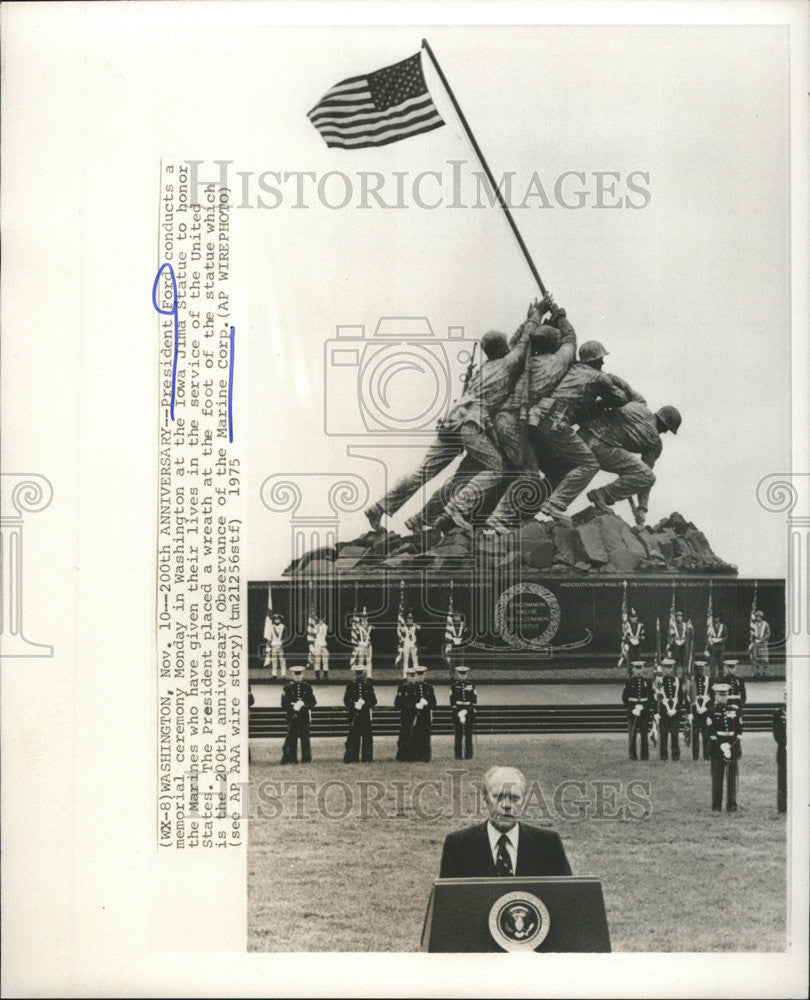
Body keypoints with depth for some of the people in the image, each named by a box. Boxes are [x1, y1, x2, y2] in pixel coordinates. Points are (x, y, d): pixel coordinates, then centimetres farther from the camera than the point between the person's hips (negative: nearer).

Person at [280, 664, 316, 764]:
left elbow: (313, 702, 6)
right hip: (292, 717, -1)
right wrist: (293, 707, -13)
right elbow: (284, 704, 1)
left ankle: (306, 759, 4)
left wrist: (303, 704, -10)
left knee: (305, 738, -1)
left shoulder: (308, 686, 9)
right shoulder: (287, 687, 4)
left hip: (304, 717, 1)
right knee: (291, 738, -2)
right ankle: (291, 759, 3)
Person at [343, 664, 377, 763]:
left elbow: (374, 701, 4)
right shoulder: (350, 685, 6)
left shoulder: (369, 685, 8)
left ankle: (366, 758, 4)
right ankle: (352, 758, 3)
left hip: (366, 715, 1)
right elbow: (346, 700, 2)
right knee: (353, 736, -2)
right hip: (354, 715, -1)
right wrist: (354, 705, -15)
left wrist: (364, 703, -12)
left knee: (367, 736, -1)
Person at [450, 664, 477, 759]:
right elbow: (452, 701, 1)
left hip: (469, 712, 1)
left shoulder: (471, 685, 8)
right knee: (458, 735, -1)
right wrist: (459, 712, -9)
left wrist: (466, 710, -9)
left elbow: (474, 701, 4)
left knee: (468, 734, -1)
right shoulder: (454, 685, 5)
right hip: (457, 712, -1)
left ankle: (468, 755, 3)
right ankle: (458, 755, 3)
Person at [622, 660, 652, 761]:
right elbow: (624, 698, 1)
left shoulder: (647, 682, 7)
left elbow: (651, 697, 7)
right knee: (632, 735, -1)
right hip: (632, 710, -1)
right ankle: (633, 755, 4)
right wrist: (632, 709, -10)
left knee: (644, 734, 2)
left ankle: (645, 755, 6)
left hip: (644, 710, 1)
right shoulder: (629, 682, 3)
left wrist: (643, 707, -8)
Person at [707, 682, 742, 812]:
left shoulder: (734, 711, 11)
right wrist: (721, 745, -14)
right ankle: (716, 806, 4)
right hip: (717, 749, -3)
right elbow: (710, 731, -5)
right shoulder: (712, 711, 2)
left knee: (732, 778, 3)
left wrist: (731, 743, -8)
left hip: (733, 747, 3)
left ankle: (731, 805, 10)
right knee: (717, 778, -1)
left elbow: (739, 730, 6)